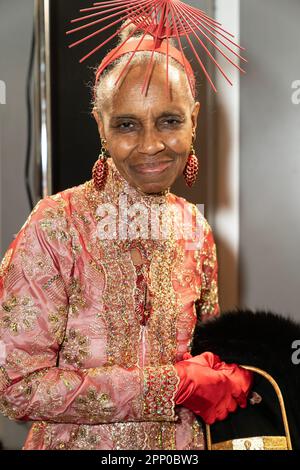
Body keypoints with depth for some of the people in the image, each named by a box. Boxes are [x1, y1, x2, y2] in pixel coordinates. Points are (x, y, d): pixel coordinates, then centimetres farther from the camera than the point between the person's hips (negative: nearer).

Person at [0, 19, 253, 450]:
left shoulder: (195, 229, -5)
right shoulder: (56, 225, -20)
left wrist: (227, 376, -11)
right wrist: (174, 385, -22)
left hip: (182, 441, 4)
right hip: (77, 440, -4)